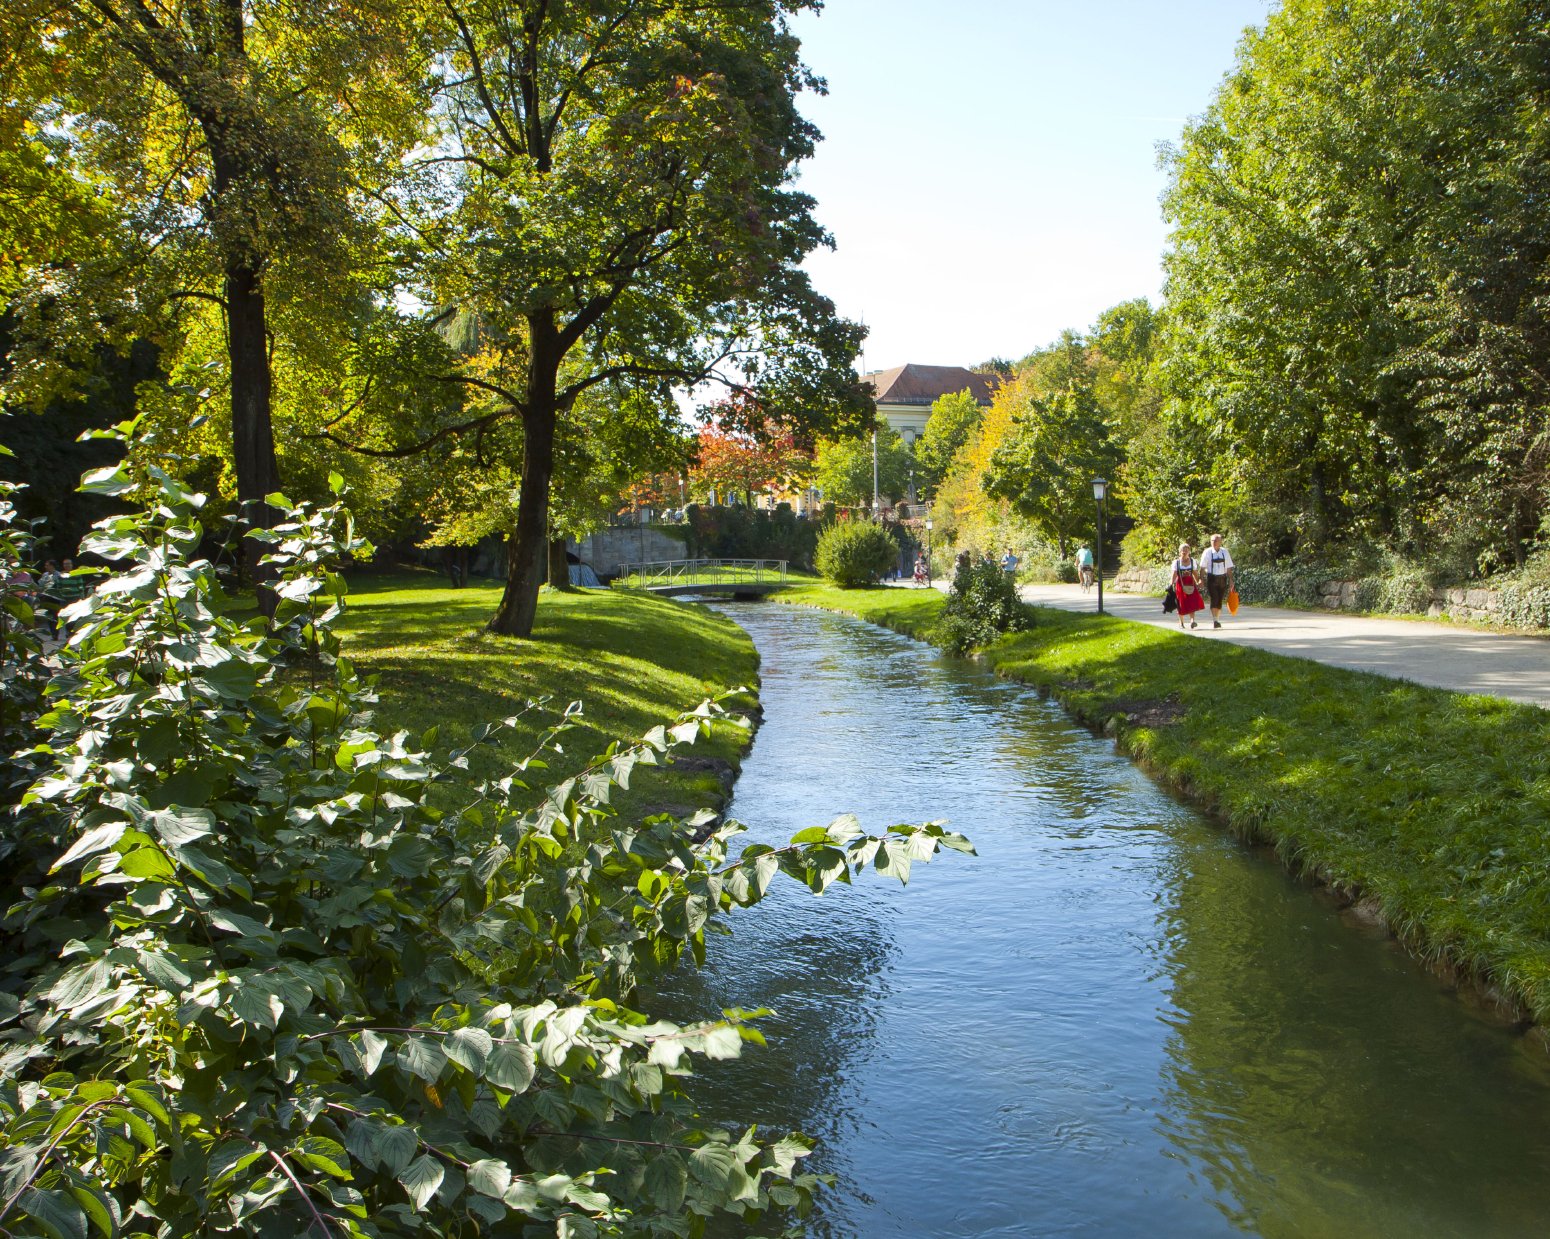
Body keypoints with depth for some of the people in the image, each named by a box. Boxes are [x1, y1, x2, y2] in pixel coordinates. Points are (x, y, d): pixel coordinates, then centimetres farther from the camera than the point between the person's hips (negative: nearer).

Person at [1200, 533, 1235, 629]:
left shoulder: (1224, 552, 3)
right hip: (1211, 578, -2)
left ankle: (1217, 620, 21)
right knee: (1214, 599, -13)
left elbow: (1229, 568, 8)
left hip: (1222, 578, 2)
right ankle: (1214, 620, -15)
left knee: (1220, 600, 7)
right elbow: (1203, 567, -1)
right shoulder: (1207, 552, -3)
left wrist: (1230, 580, 6)